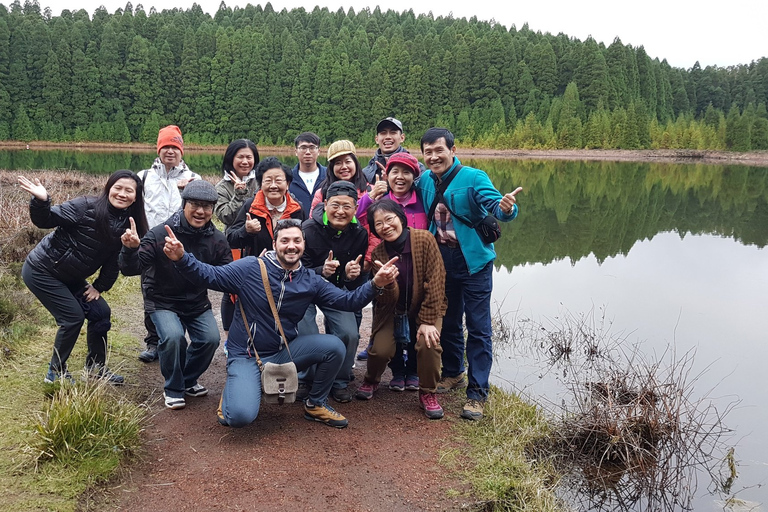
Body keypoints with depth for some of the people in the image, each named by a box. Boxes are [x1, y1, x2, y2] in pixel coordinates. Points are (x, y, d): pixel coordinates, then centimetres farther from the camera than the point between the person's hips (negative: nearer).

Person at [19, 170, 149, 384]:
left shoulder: (128, 224, -2)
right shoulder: (86, 206, -21)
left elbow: (114, 261, 4)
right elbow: (47, 220, -23)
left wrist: (100, 286, 2)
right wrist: (41, 202, -41)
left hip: (71, 278, 7)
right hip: (41, 270, -7)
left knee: (101, 312, 4)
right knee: (73, 317, -11)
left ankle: (96, 367, 21)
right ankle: (55, 372, 9)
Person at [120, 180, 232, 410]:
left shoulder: (217, 239, -9)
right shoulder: (160, 234, -19)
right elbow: (131, 269, -21)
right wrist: (130, 250, -42)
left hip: (197, 302, 3)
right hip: (163, 302, -3)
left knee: (211, 338, -17)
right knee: (173, 337, -28)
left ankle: (189, 380, 14)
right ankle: (173, 388, 1)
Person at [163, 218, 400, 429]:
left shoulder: (311, 280, 0)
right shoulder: (250, 268, -12)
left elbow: (347, 301, -4)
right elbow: (210, 275, -12)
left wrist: (376, 284, -20)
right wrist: (182, 258, -29)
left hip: (284, 352, 4)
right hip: (246, 355, -4)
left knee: (335, 347, -18)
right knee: (241, 416, -26)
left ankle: (316, 404, 7)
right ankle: (233, 389, 14)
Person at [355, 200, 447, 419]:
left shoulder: (424, 239, -19)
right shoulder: (378, 253, -11)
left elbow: (435, 282, -17)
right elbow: (388, 300, -17)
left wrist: (428, 321, -19)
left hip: (426, 306, -1)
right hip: (392, 310, 1)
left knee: (429, 343, -26)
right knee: (381, 349, -17)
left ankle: (428, 394, 0)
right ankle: (370, 382, 19)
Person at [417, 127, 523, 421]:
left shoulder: (474, 177, -14)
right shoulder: (424, 181, 1)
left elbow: (494, 204, -27)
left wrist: (506, 208, -50)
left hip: (473, 262, -5)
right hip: (441, 261, 6)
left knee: (478, 328, -2)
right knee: (448, 322, 19)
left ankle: (477, 393, 6)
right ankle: (453, 374, 38)